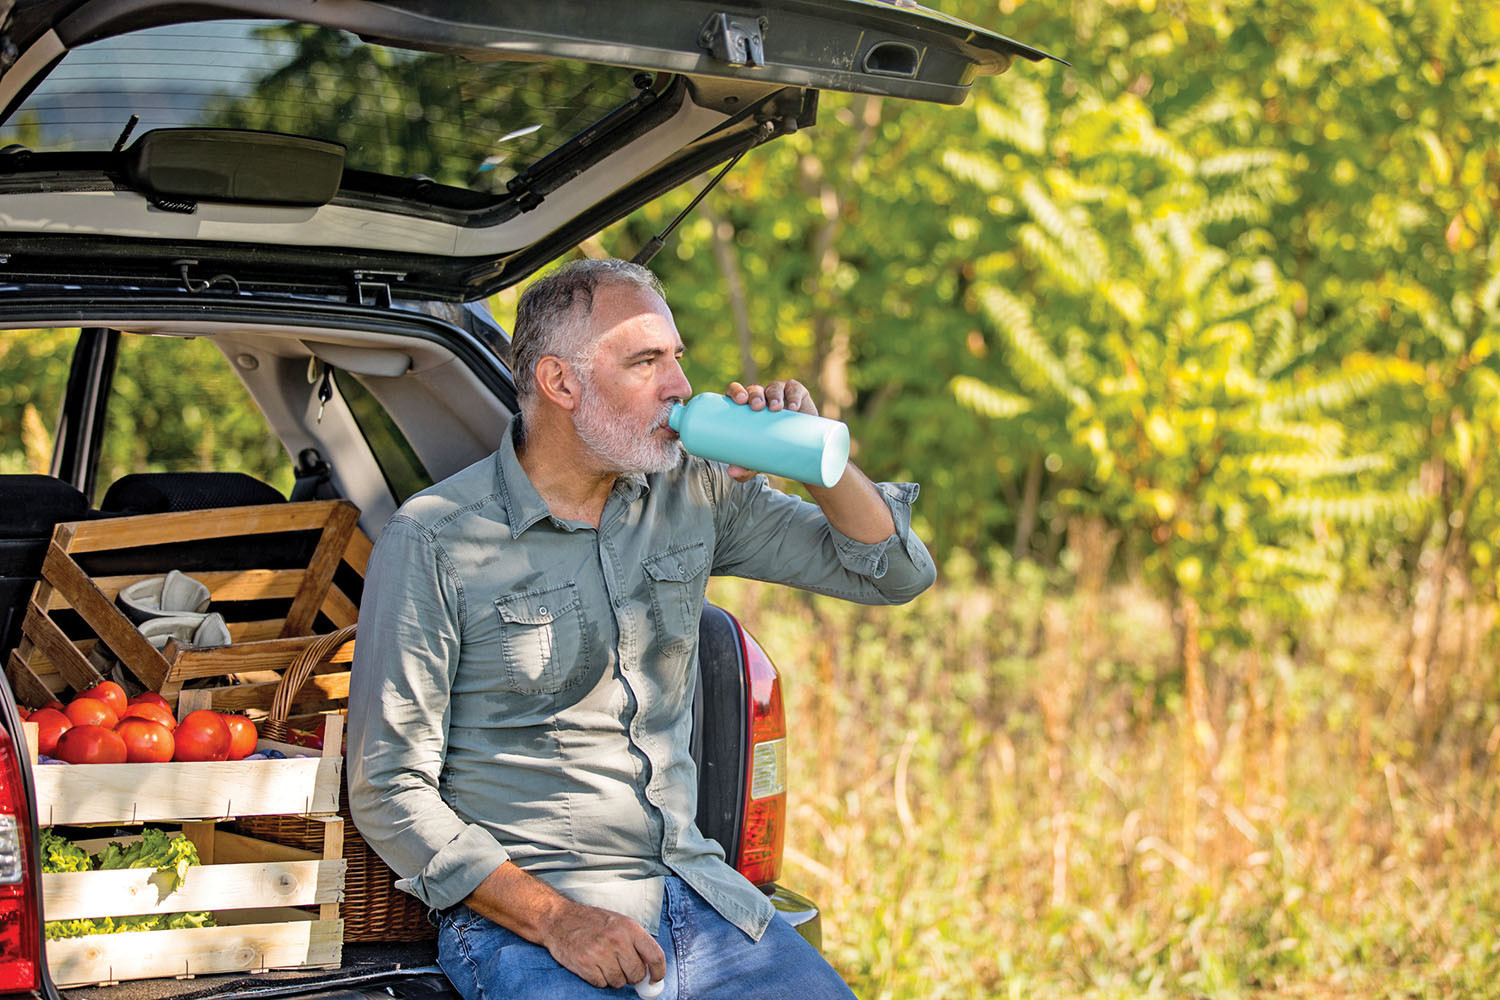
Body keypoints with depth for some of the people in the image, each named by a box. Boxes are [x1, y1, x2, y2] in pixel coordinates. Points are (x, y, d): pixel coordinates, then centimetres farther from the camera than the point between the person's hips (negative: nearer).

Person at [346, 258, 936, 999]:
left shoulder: (695, 491, 7)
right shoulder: (432, 542, -7)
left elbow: (894, 576, 13)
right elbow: (390, 791, -8)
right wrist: (554, 919, -18)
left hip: (697, 889, 5)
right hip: (519, 913, -5)